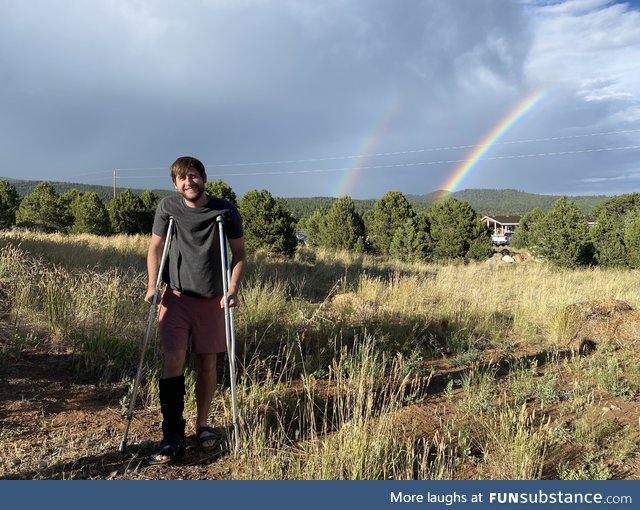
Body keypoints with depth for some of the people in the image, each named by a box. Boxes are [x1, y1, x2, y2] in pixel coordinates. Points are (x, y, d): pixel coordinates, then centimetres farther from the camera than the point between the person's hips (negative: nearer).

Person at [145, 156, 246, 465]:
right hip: (176, 297, 0)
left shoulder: (225, 211, -5)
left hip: (211, 299, 0)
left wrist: (233, 288, -11)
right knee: (172, 360, -11)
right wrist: (152, 285, -5)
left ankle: (202, 424, 26)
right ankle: (173, 437, -3)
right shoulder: (167, 207, -2)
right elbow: (155, 248, 7)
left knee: (207, 363, 8)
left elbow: (238, 253, 2)